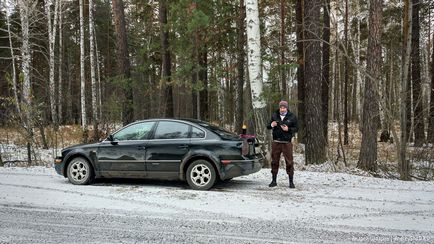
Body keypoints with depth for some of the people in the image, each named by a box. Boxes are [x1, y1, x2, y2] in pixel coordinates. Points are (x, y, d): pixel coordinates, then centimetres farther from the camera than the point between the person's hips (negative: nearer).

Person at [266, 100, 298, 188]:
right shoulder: (274, 115, 8)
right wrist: (271, 125, -11)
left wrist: (288, 129, -14)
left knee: (289, 162, -3)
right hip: (276, 142, 2)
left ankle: (291, 182, 4)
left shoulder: (292, 117, 3)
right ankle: (274, 180, 16)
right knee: (274, 161, 6)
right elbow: (268, 126, 12)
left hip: (287, 142, -2)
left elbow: (296, 128, 4)